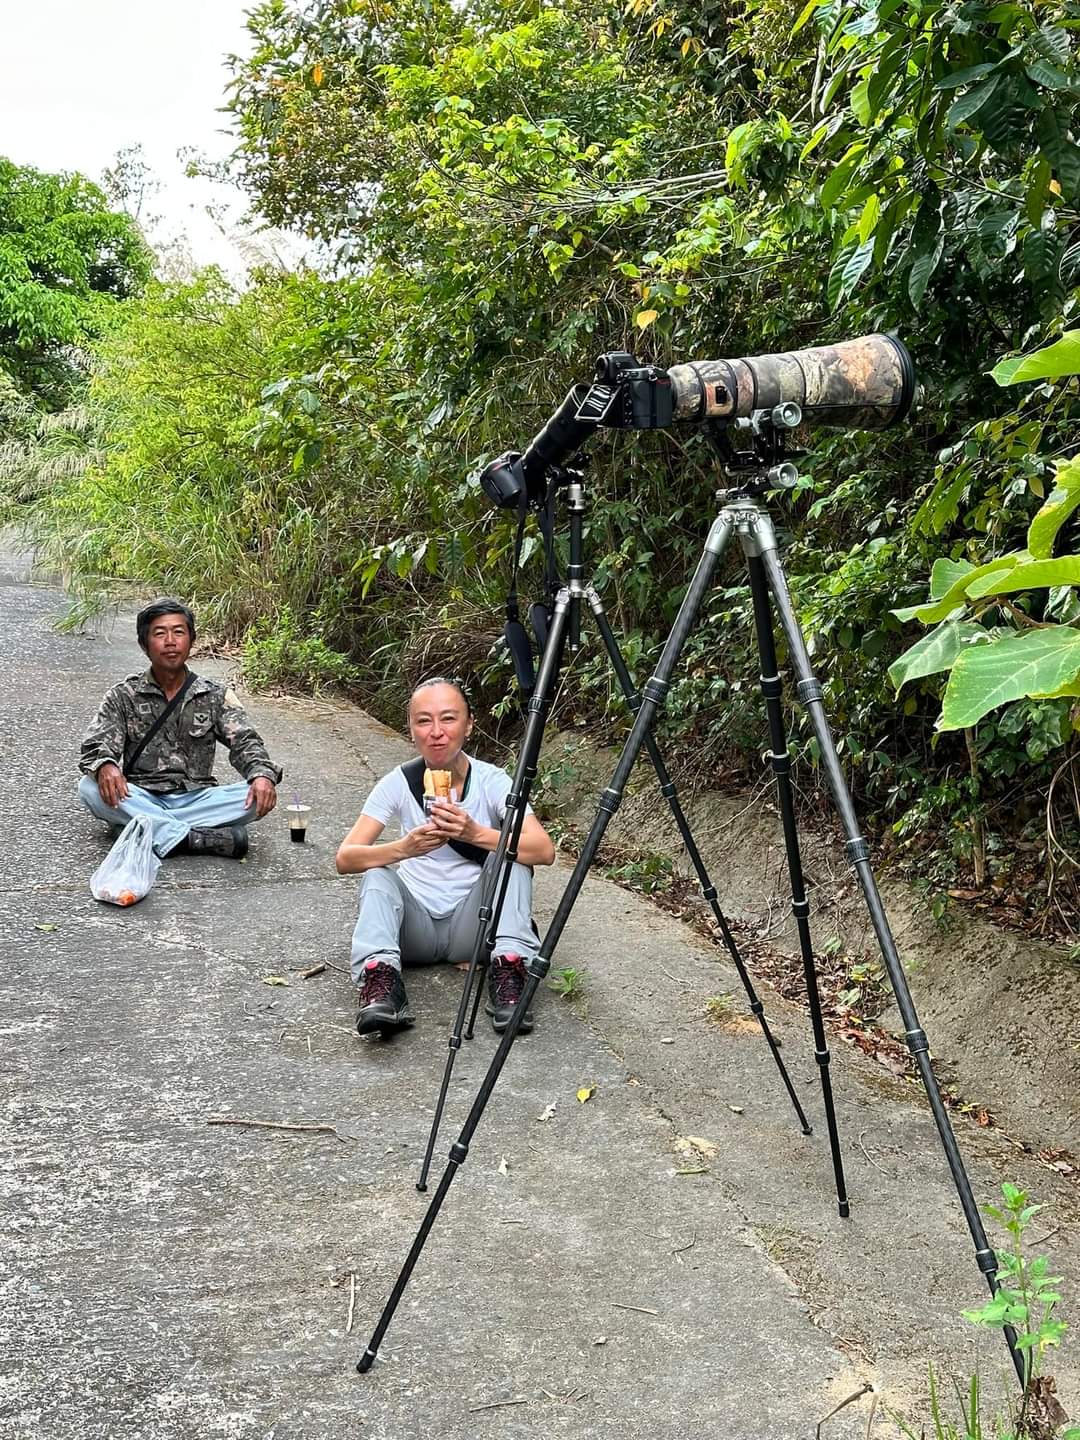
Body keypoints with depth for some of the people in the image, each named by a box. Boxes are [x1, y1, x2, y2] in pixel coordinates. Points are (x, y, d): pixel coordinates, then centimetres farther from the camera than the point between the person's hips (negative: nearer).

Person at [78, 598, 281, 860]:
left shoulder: (215, 696, 7)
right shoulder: (123, 696, 5)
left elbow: (244, 740, -3)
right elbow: (97, 744, -5)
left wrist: (263, 775, -27)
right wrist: (105, 766, -32)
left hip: (196, 799, 0)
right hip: (141, 799, 0)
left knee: (259, 796, -25)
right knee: (90, 788, -31)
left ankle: (160, 831, -30)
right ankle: (199, 838, -39)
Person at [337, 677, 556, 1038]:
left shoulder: (491, 781, -10)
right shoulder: (398, 783, -7)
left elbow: (543, 850, -24)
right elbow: (345, 858, -16)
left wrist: (476, 834, -39)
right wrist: (404, 848, -35)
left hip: (472, 927, 0)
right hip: (416, 927, 1)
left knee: (510, 852, -23)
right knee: (377, 875, -26)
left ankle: (508, 968, -31)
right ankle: (379, 981, -40)